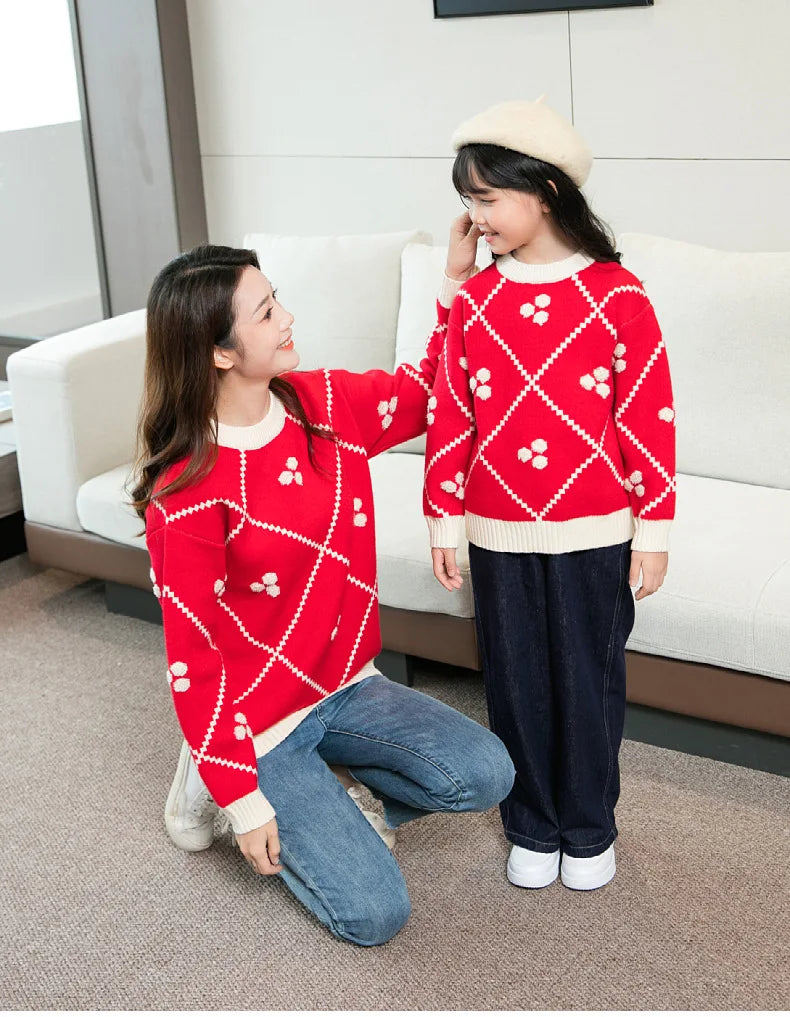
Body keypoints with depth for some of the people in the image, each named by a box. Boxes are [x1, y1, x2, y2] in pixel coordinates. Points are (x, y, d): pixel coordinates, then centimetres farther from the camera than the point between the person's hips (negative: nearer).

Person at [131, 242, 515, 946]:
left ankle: (320, 789, 11)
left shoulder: (321, 402, -6)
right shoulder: (187, 491, -24)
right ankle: (215, 782, 11)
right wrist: (244, 804, -15)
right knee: (374, 914, -8)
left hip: (343, 683, 6)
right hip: (254, 720, -6)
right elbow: (194, 656, -18)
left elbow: (426, 393, 11)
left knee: (485, 774, -10)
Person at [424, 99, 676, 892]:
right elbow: (450, 417, 4)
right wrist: (442, 521, 4)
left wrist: (652, 534, -6)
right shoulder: (474, 300, 1)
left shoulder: (616, 296, -9)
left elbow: (649, 419, -6)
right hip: (499, 535, 3)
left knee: (589, 680, 9)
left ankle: (589, 830, 30)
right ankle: (532, 829, 31)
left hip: (593, 535, -2)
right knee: (516, 683, 12)